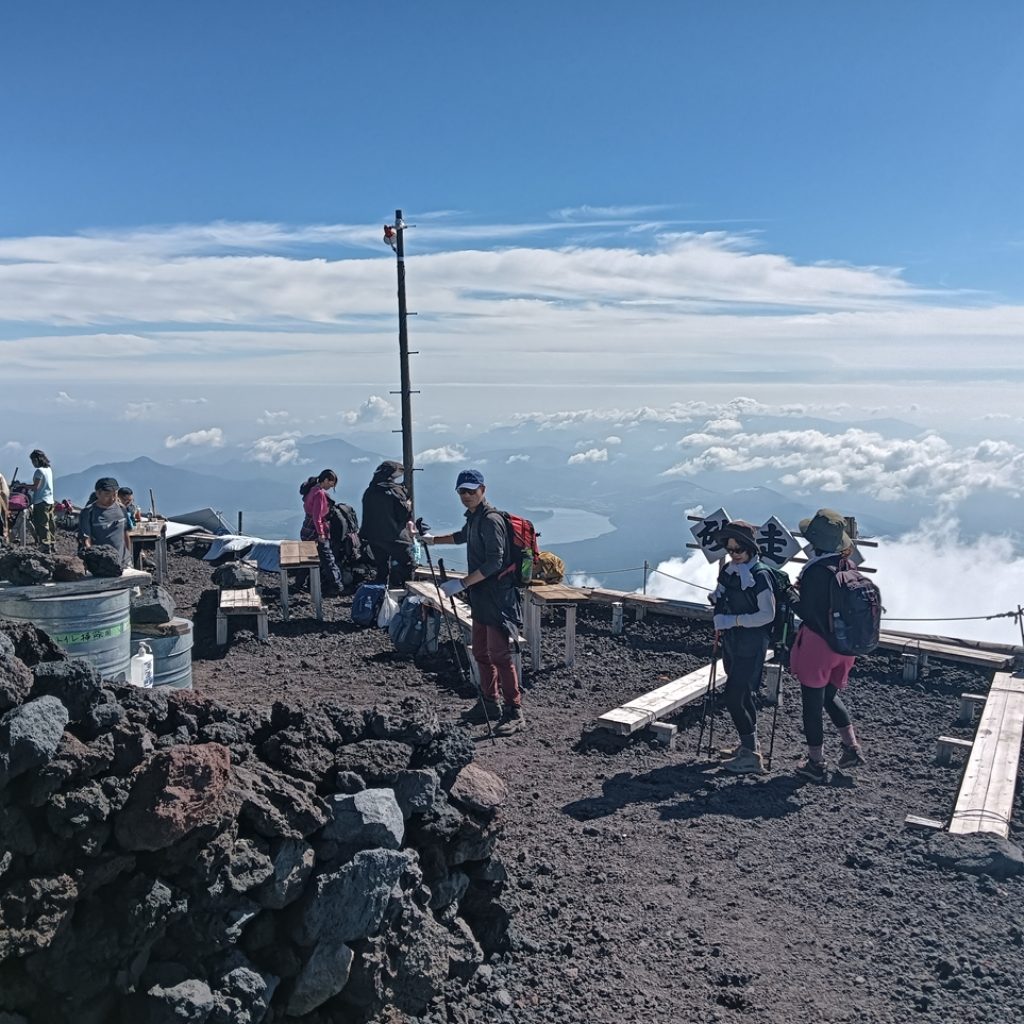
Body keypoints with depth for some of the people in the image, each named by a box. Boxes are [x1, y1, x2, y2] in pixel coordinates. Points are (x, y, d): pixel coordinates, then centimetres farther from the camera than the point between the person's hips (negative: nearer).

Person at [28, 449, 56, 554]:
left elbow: (35, 487, -16)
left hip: (41, 501, -9)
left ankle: (45, 546, -9)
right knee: (51, 524, 12)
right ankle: (53, 544, 18)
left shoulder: (39, 471, -13)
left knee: (42, 525, -7)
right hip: (50, 500, 9)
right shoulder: (49, 469, 12)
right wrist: (28, 486, 16)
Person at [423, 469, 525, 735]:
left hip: (497, 596, -10)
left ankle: (515, 713, -7)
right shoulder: (473, 517, 14)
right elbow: (462, 536, 38)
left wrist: (462, 583, -24)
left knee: (499, 655, -12)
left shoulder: (491, 520, -16)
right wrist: (433, 539, 34)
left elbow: (494, 562, -23)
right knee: (481, 652, 16)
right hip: (481, 596, 10)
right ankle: (490, 703, 29)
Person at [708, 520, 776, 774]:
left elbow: (768, 614, -19)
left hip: (751, 645, -8)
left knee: (733, 697, -9)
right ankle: (749, 744, 33)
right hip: (731, 642, 8)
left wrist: (735, 620, -19)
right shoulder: (728, 570, 5)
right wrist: (718, 616, -1)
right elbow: (721, 600, 19)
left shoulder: (759, 575, -17)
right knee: (742, 695, 18)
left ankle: (751, 756, 1)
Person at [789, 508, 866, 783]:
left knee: (812, 704, 7)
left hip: (817, 644, -7)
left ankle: (816, 764, 17)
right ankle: (852, 748, 24)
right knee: (830, 695, 26)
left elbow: (806, 611, -19)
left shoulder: (817, 571, -23)